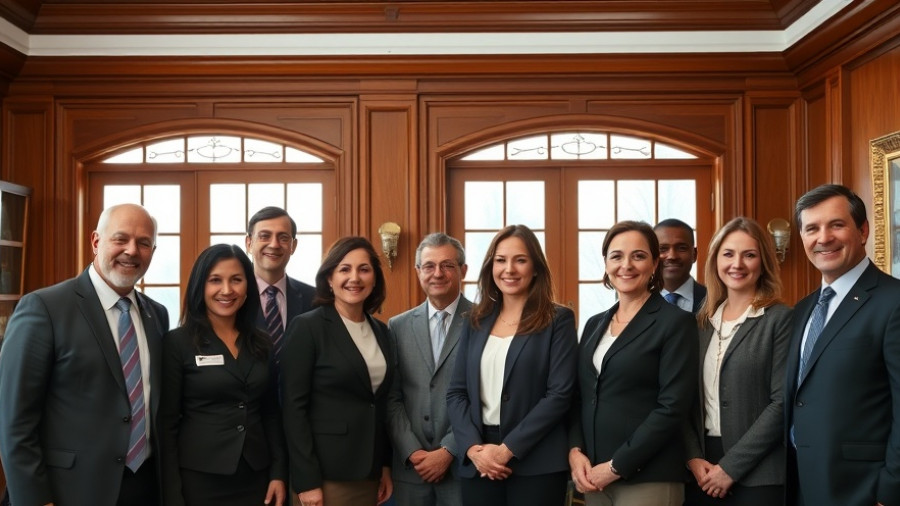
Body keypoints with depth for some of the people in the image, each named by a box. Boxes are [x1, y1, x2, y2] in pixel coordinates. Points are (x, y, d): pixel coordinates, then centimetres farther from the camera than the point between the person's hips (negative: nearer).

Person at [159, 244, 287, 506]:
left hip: (256, 478, 4)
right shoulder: (177, 343, -7)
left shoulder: (262, 344, 6)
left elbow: (271, 414, 10)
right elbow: (167, 422, -7)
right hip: (199, 478, -4)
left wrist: (279, 473, 3)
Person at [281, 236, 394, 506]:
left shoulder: (380, 331, 9)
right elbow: (293, 407, -12)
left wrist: (386, 465, 9)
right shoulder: (307, 326, -9)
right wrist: (306, 480, -16)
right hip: (326, 473, -6)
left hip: (369, 471, 6)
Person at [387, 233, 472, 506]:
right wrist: (413, 452, -6)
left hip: (464, 464, -3)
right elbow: (392, 398, 5)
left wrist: (448, 451, -11)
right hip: (411, 466, 3)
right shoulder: (398, 326, 7)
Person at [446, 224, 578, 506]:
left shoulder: (558, 320, -2)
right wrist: (473, 447, -9)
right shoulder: (476, 322, 10)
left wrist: (508, 449, -14)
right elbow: (456, 392, 6)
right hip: (477, 463, 4)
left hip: (536, 463, -3)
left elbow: (559, 394, -10)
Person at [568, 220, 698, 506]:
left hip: (648, 478, -6)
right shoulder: (595, 325, 12)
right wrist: (575, 450, -5)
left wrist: (617, 466, -15)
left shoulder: (676, 323, -7)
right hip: (593, 477, 6)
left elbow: (673, 407, -14)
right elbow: (579, 398, 12)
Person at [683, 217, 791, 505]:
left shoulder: (781, 319, -5)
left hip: (757, 474, -4)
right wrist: (693, 457, -6)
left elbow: (782, 402, -12)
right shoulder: (702, 322, 9)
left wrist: (731, 467, -14)